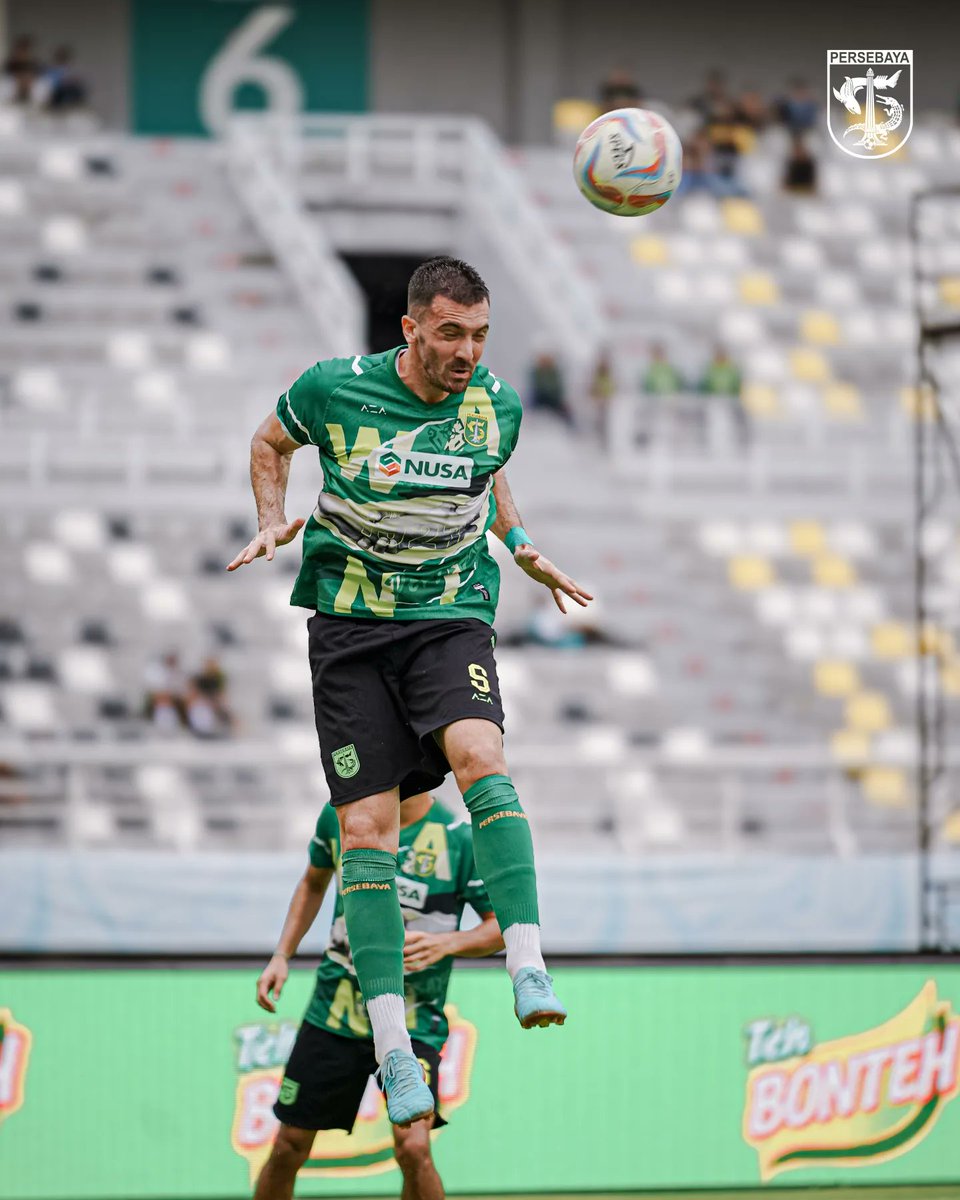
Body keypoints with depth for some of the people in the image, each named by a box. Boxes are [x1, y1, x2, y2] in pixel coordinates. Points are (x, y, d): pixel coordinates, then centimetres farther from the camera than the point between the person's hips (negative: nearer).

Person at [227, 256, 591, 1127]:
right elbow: (272, 442, 14)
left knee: (478, 755, -30)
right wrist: (273, 522, 0)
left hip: (453, 620, 1)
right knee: (367, 827, -8)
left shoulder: (499, 405, 0)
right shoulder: (335, 389, -8)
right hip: (351, 623, -1)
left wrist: (519, 545, 9)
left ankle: (528, 965, -35)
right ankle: (391, 1044, -6)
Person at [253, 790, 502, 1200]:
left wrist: (448, 942, -21)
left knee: (413, 1146, -23)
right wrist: (282, 956, 12)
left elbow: (503, 923, -3)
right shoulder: (341, 815, 2)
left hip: (411, 1023, -4)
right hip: (334, 1009, 4)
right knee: (288, 1150, 6)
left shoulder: (461, 840, -10)